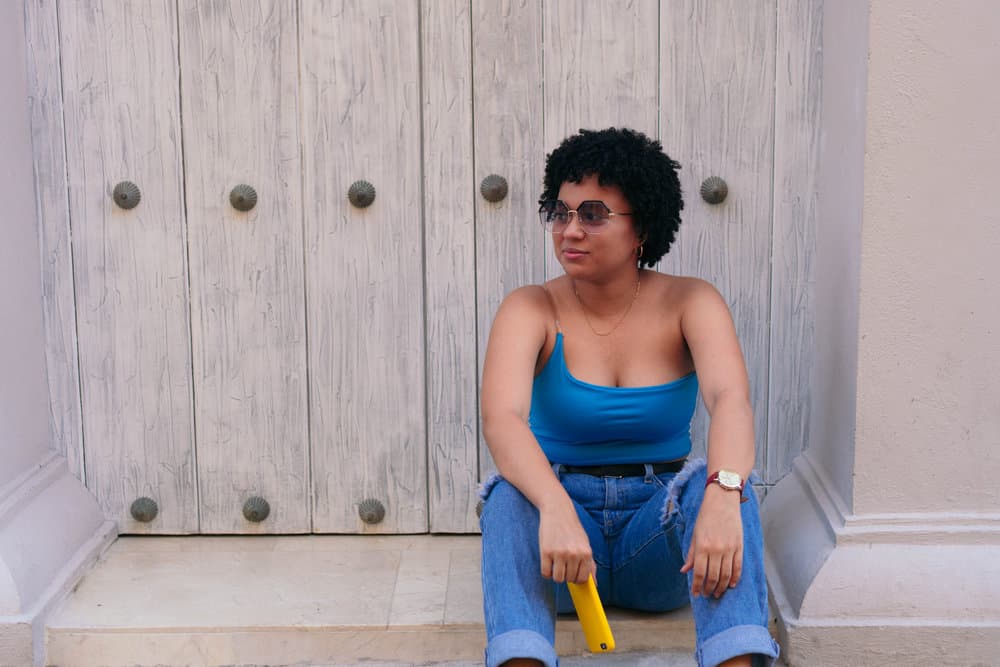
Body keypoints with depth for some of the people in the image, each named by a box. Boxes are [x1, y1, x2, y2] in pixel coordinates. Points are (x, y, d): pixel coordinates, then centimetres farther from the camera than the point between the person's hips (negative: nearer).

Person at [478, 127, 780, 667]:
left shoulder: (689, 304, -4)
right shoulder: (531, 311, -6)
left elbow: (730, 398, -24)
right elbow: (500, 419, -25)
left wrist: (723, 498, -46)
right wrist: (555, 510, -46)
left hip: (660, 543, 0)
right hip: (562, 511, 0)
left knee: (717, 481, -31)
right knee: (512, 495, -32)